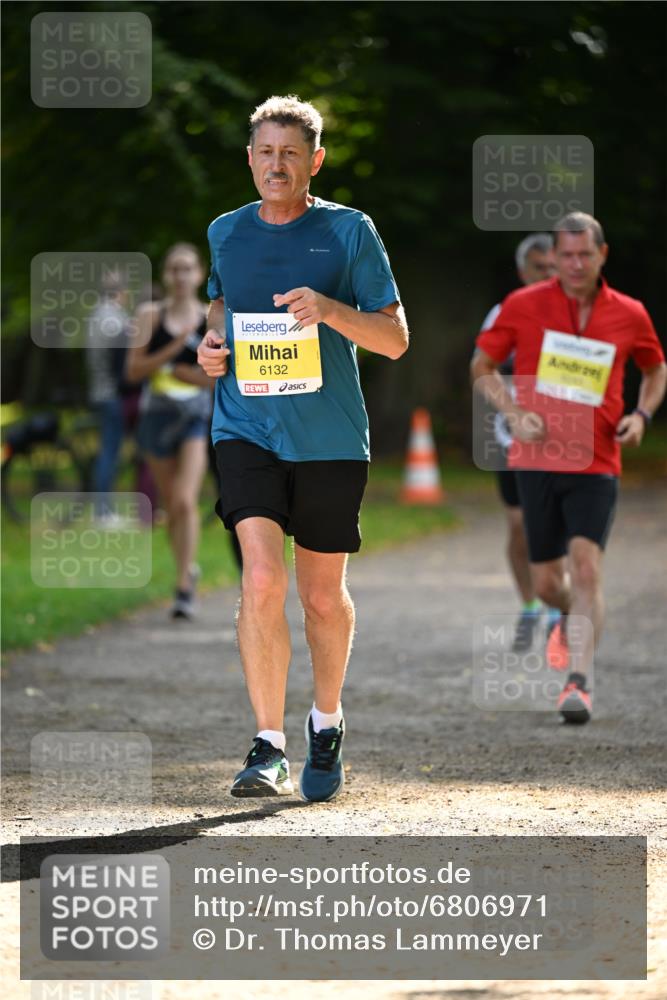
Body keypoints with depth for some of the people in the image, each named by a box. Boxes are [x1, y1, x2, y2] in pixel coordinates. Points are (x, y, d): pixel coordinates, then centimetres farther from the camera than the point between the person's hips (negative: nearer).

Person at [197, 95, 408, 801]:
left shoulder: (350, 231, -2)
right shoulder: (225, 233, 8)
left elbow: (395, 339, -3)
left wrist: (328, 309, -19)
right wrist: (212, 341, 7)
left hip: (330, 439, -1)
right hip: (246, 431, 1)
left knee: (323, 594, 10)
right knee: (262, 580, -18)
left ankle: (327, 724, 35)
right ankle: (269, 748, -14)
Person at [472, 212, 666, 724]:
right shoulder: (524, 305, -2)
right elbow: (483, 364, 9)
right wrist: (514, 413, -7)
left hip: (596, 464, -1)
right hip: (537, 460, 1)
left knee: (586, 563, -19)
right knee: (547, 581, 8)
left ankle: (579, 681, -20)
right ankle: (571, 619, 44)